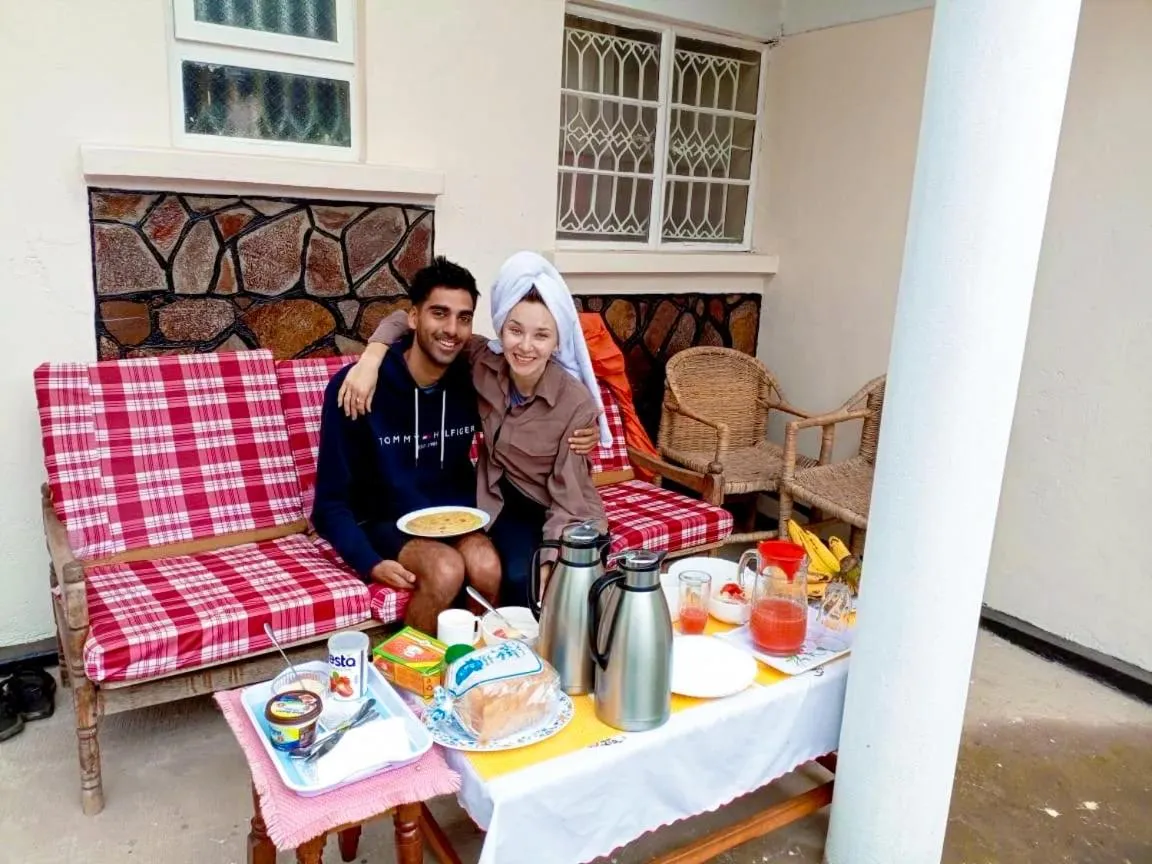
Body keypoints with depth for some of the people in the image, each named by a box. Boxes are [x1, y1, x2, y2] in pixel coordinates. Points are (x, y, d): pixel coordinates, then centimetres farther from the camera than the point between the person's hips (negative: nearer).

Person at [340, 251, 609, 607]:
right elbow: (407, 321, -5)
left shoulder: (577, 405, -24)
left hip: (557, 515, -2)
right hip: (501, 502, 3)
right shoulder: (484, 362, -15)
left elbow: (568, 503, -21)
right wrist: (371, 359, -22)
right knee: (519, 578, -25)